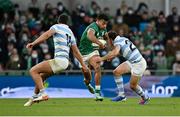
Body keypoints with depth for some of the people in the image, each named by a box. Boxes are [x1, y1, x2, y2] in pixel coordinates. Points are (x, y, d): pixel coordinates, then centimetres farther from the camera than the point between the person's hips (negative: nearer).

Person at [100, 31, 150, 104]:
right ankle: (121, 95, -3)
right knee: (116, 72, -3)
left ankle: (145, 98, 27)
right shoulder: (122, 39, 8)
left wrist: (102, 58, -34)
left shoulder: (118, 42, -18)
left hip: (138, 64, -9)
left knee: (132, 86, 0)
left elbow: (115, 53, -40)